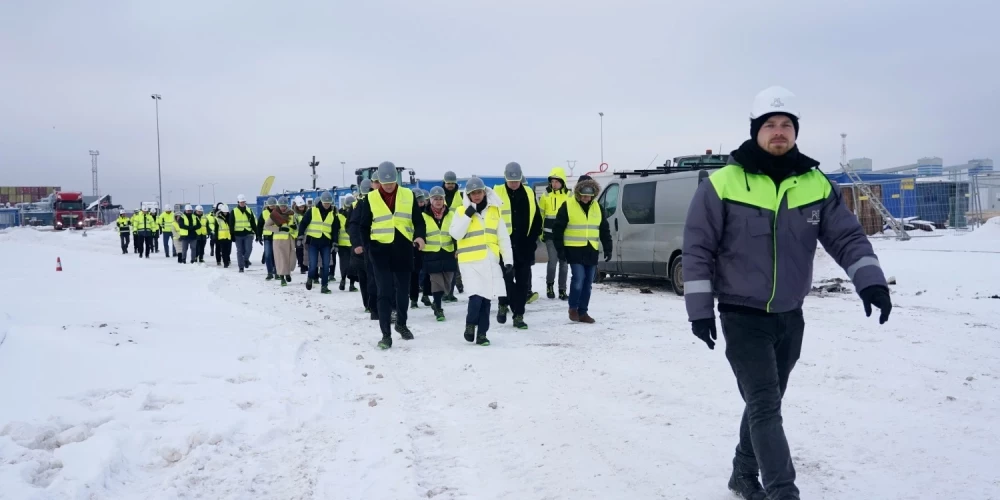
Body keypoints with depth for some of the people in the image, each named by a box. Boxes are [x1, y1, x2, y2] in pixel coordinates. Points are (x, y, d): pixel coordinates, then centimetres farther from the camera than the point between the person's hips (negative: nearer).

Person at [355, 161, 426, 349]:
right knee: (385, 292, -6)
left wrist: (419, 236, -14)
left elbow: (418, 220, 5)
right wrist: (367, 247, -5)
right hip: (381, 250, -2)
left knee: (403, 290, 14)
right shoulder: (370, 198, 0)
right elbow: (364, 226, 5)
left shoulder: (408, 195, 2)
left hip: (403, 250, 2)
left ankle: (401, 324, 36)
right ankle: (386, 334, -1)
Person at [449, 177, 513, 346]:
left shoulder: (495, 210, 6)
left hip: (490, 261, 3)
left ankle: (482, 333, 17)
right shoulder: (462, 211, -1)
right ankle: (470, 325, 11)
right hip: (470, 261, -3)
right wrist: (468, 215, -17)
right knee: (476, 296, -15)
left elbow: (503, 237, 8)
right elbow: (455, 234, -12)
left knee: (486, 299, 5)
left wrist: (508, 260, 4)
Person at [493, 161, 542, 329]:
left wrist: (533, 238, 5)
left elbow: (536, 218, 13)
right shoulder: (497, 193, -1)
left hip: (524, 246, 3)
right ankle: (504, 304, 22)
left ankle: (518, 315, 11)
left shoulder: (529, 194, 8)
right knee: (507, 277, -5)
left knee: (523, 282, 4)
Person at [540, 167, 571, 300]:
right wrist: (540, 232, 3)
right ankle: (550, 284, 12)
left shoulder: (569, 196, 3)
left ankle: (562, 289, 15)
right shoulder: (546, 196, 2)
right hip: (550, 234, -1)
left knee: (564, 262, 6)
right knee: (553, 260, -10)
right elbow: (540, 215, 7)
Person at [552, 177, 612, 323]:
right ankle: (573, 308, 5)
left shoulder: (597, 208, 9)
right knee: (579, 278, -15)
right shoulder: (567, 206, -5)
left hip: (591, 250, 5)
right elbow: (558, 228, -4)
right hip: (574, 250, -5)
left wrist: (608, 249, 10)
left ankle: (583, 312, 16)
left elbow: (604, 230, 15)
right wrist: (560, 249, -8)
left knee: (587, 283, 6)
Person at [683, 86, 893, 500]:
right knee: (765, 406, -10)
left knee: (765, 403, 16)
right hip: (742, 317, -4)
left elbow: (847, 236, -1)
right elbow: (697, 248, -8)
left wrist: (870, 280, -19)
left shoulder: (816, 185, 0)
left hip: (790, 317, 5)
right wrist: (700, 308, -10)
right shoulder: (723, 184, -11)